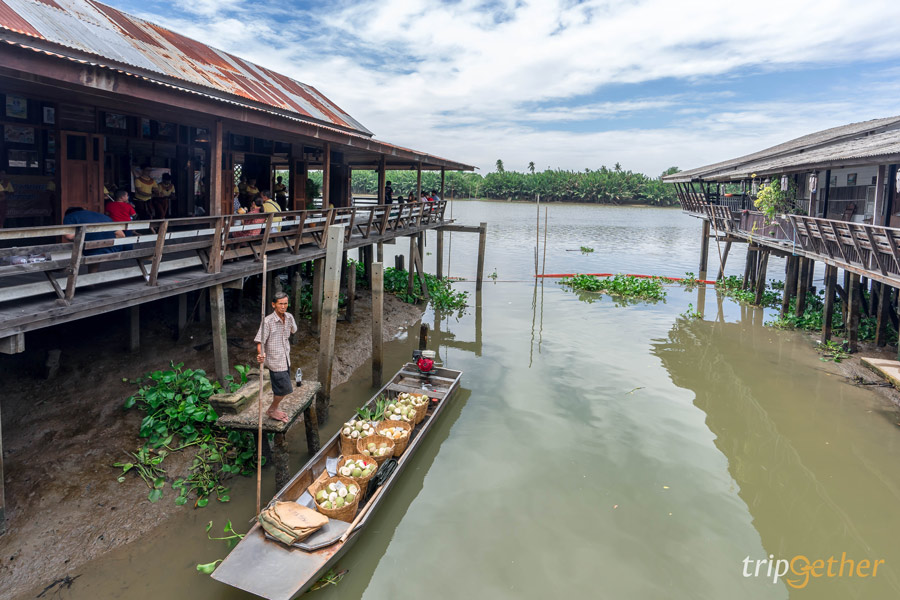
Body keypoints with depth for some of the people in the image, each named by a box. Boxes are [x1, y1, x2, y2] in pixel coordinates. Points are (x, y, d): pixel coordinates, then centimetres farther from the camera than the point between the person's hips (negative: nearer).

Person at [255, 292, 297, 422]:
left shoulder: (289, 317, -1)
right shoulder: (267, 321, -20)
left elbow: (293, 330, 23)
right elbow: (260, 341, -21)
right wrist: (260, 354, -36)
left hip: (285, 359, 7)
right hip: (275, 361, -7)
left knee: (281, 388, 18)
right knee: (285, 388, -4)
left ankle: (273, 410, 37)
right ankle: (271, 410, 18)